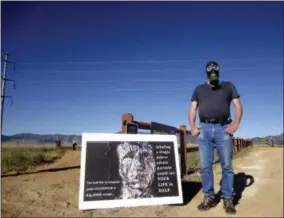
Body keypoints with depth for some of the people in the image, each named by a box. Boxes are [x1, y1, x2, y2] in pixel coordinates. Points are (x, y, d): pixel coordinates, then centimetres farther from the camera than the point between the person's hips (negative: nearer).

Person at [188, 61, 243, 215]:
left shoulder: (228, 86, 14)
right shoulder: (199, 89, 18)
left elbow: (238, 106, 7)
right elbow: (192, 110, 13)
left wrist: (235, 124, -8)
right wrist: (192, 127, -2)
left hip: (223, 129, -1)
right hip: (204, 129, 2)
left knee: (227, 166, 0)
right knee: (205, 166, 1)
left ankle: (228, 199, 9)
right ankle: (209, 197, 11)